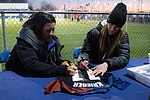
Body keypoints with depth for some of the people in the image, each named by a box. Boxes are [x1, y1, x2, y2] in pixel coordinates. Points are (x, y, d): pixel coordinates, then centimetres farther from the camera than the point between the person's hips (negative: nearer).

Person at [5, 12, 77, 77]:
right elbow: (32, 66, -34)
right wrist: (63, 70, -40)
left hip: (41, 77, 7)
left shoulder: (52, 39, -1)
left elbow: (57, 56, 11)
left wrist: (63, 62, -15)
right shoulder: (25, 41, -22)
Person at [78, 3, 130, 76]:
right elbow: (85, 51, 0)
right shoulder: (94, 33, -4)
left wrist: (107, 64, -34)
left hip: (112, 71, 0)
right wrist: (84, 60, -24)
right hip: (93, 69, 0)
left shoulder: (123, 36, -3)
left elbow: (124, 57, -15)